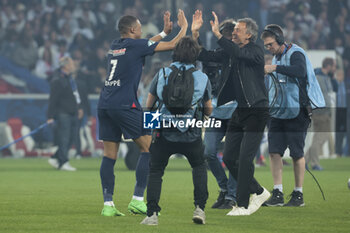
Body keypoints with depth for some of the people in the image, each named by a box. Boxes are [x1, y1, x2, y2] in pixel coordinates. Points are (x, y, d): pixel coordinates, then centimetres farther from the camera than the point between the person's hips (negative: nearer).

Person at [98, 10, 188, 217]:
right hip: (124, 105, -8)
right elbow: (172, 45, 1)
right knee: (149, 148, 0)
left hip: (105, 105, 8)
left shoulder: (116, 46, 17)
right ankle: (137, 200, -5)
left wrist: (165, 32, 39)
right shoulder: (134, 45, -4)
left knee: (109, 155, 5)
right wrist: (184, 27, 18)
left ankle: (108, 204, -1)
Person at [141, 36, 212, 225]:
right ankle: (199, 208, 15)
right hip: (192, 136, 1)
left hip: (164, 133, -1)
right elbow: (208, 111, 13)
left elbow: (148, 106, 8)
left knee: (155, 170, 17)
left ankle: (152, 214, 2)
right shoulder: (202, 78, 3)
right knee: (199, 166, 28)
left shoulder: (161, 74, 2)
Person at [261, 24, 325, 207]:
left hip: (297, 111, -8)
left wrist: (275, 68, -34)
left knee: (297, 152, -3)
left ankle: (298, 195, 6)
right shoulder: (277, 57, 16)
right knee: (274, 151, -3)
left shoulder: (295, 53, -10)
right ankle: (277, 194, -3)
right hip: (278, 112, 8)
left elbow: (301, 71, -32)